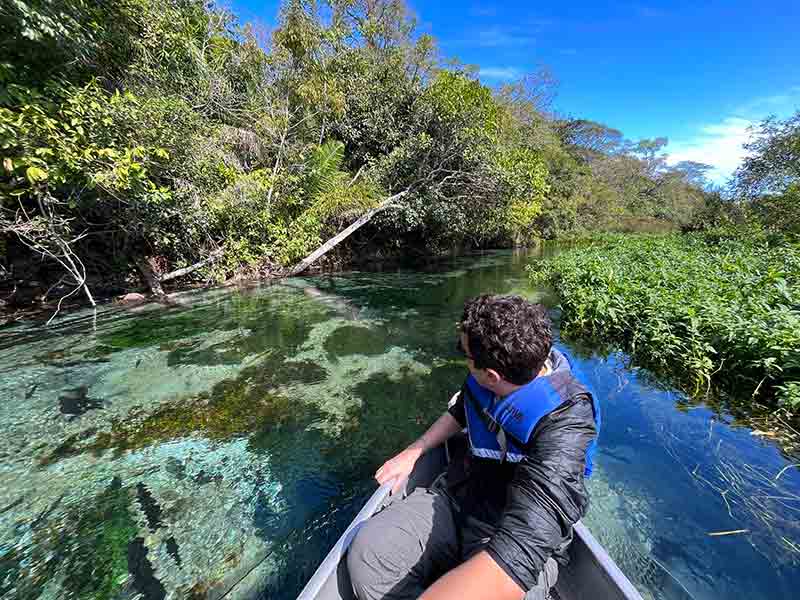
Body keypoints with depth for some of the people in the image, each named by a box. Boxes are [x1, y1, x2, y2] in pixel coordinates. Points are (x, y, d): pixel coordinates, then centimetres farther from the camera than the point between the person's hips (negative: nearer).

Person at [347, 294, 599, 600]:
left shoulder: (564, 422, -29)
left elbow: (522, 548, -38)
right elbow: (460, 411, 11)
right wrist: (413, 452, 7)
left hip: (525, 543, -4)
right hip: (455, 497, 5)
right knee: (366, 553, -18)